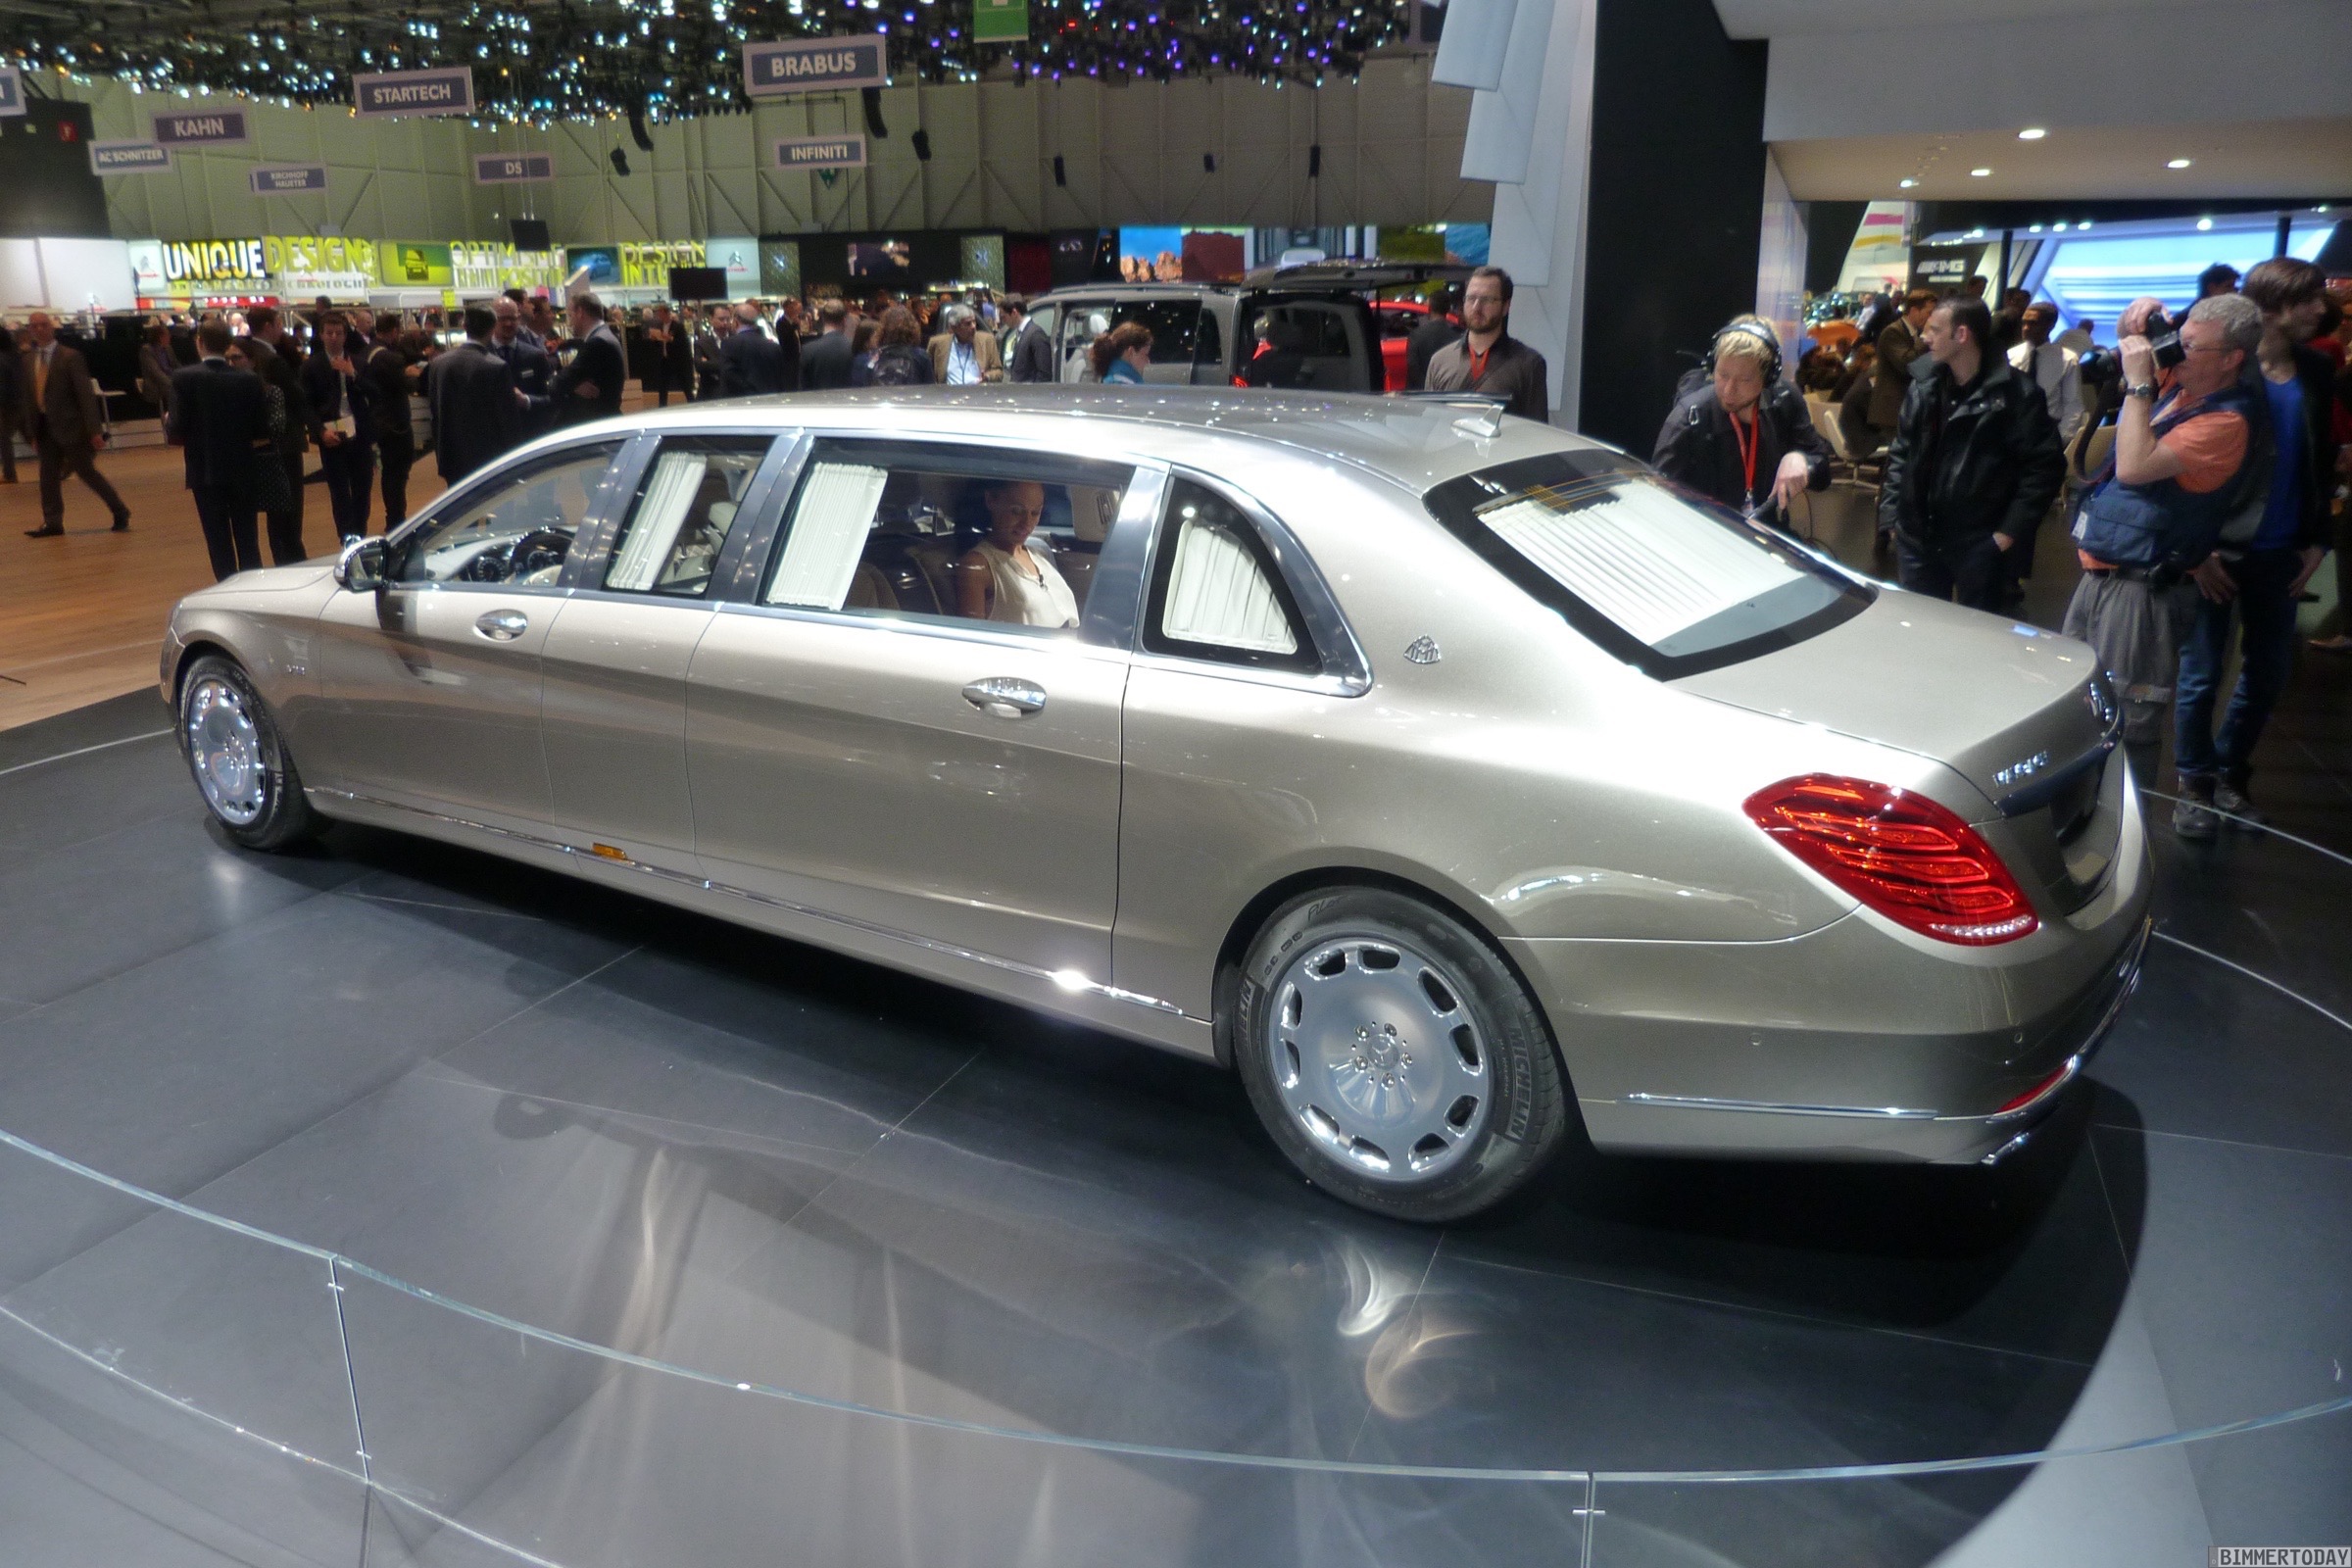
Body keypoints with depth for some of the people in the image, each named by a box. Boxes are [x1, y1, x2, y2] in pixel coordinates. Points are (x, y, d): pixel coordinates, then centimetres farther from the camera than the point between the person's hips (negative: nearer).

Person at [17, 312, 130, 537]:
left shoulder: (70, 356, -8)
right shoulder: (28, 360, 10)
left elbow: (86, 394, -12)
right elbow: (28, 397, 13)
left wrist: (95, 430, -17)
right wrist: (31, 431, 9)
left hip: (71, 425, -6)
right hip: (44, 426, 6)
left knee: (86, 471, -2)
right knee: (48, 475, 5)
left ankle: (120, 514, 11)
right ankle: (53, 523, 11)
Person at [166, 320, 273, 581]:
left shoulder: (184, 377, -10)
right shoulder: (250, 379, -4)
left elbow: (177, 431, -12)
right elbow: (261, 431, -4)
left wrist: (168, 425, 9)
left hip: (205, 471, -2)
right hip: (242, 470, 2)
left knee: (218, 542, 4)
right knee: (247, 540, 12)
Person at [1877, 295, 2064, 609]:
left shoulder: (2016, 394, -10)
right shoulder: (1923, 387, 8)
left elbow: (2045, 465, -10)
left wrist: (2011, 531, -13)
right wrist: (1892, 512, 6)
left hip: (1979, 544, -5)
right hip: (1917, 539, 5)